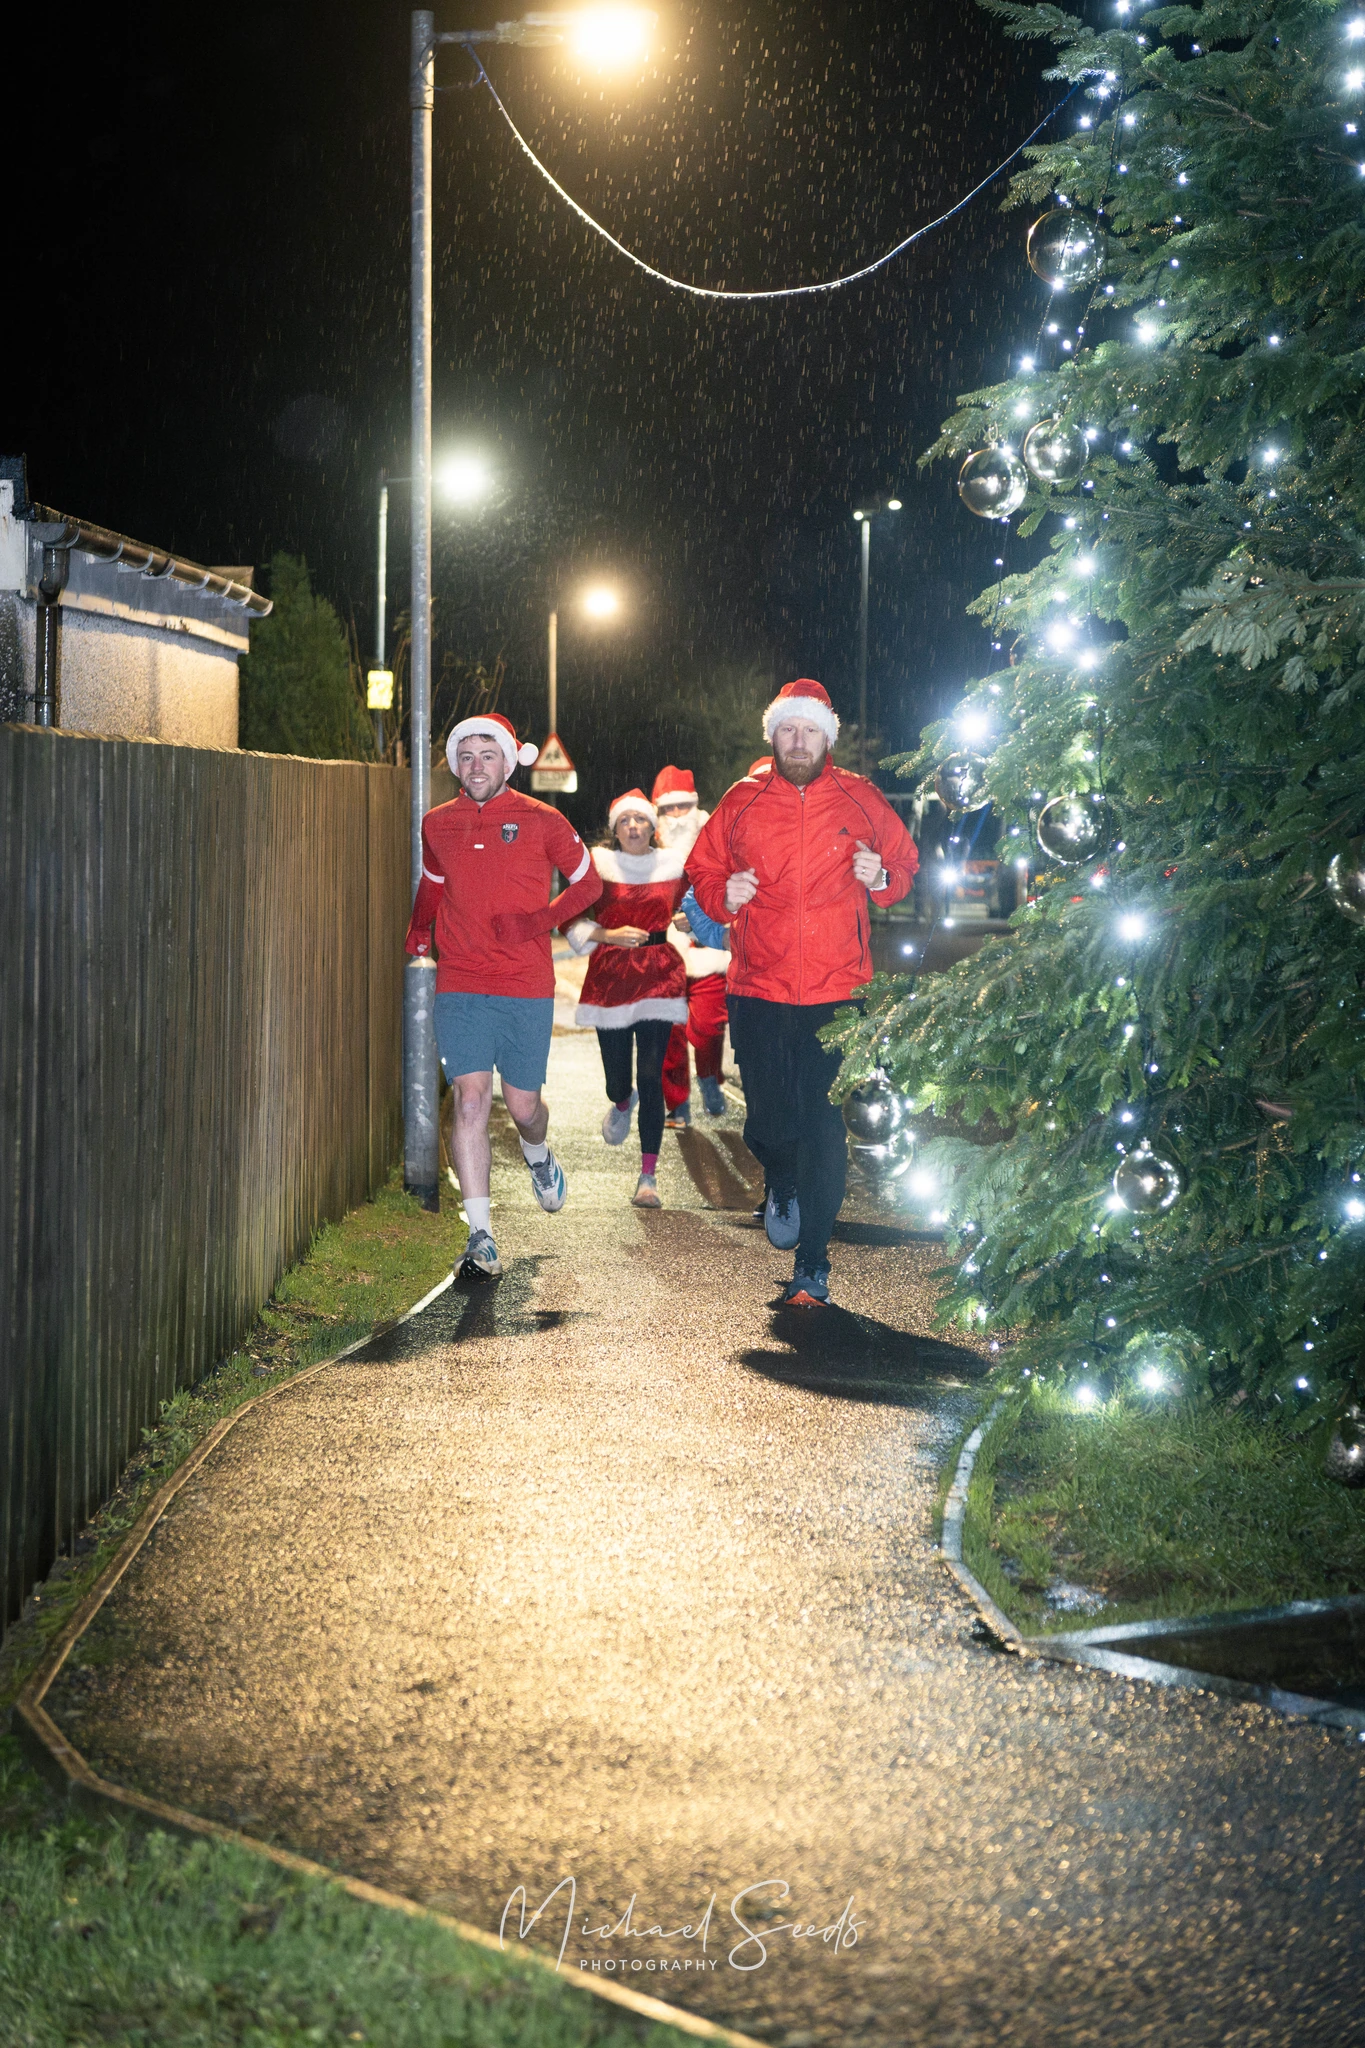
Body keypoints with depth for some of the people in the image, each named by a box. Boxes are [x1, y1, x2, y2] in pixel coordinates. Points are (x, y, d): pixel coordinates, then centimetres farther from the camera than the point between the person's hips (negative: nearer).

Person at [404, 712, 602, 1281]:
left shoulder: (540, 822, -1)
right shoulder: (437, 826, 8)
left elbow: (587, 882, 8)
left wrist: (540, 920, -7)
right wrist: (416, 934, 12)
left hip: (527, 988, -1)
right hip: (460, 986, 1)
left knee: (523, 1106, 7)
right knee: (470, 1101, -11)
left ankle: (537, 1154, 46)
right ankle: (480, 1239, -11)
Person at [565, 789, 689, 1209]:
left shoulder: (673, 865, 5)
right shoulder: (599, 864, -1)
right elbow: (573, 923, -2)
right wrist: (610, 935, -14)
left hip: (659, 977, 0)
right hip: (610, 977, 0)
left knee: (651, 1077, -9)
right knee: (617, 1080, 5)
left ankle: (648, 1176, -4)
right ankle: (621, 1102, 46)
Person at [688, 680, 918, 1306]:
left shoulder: (860, 799, 6)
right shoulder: (742, 802, 6)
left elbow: (905, 866, 16)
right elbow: (700, 869, 15)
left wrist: (881, 877, -6)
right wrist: (724, 895, -6)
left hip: (837, 995, -1)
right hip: (758, 993, 1)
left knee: (824, 1131, -4)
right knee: (768, 1123, 4)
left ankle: (812, 1267, 5)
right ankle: (781, 1186, 41)